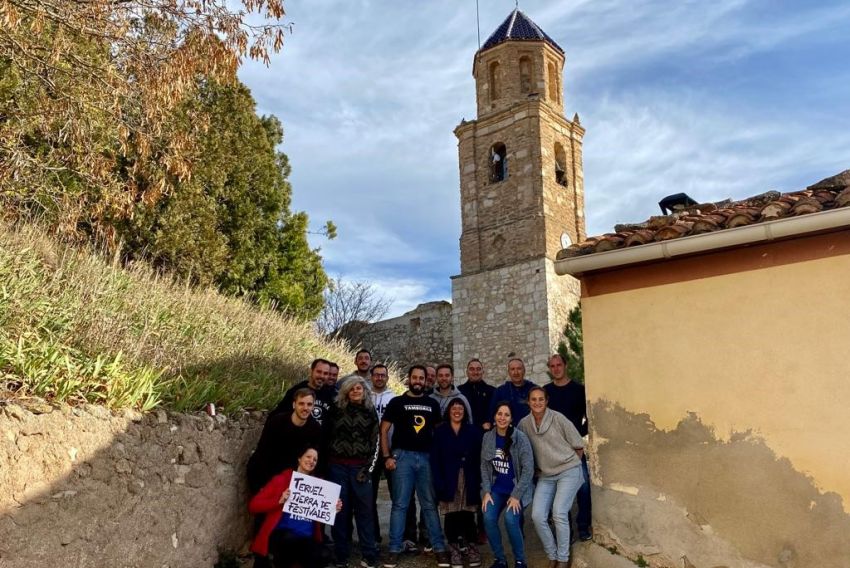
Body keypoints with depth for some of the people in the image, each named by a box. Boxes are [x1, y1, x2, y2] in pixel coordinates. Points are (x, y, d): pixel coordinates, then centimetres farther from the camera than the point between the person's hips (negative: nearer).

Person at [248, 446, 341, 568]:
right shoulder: (281, 480, 5)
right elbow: (253, 505, 1)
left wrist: (333, 510, 3)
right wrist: (279, 501, -12)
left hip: (307, 539, 2)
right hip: (281, 534, -2)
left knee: (323, 557, -32)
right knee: (290, 538, -40)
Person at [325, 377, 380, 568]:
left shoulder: (370, 413, 7)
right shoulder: (336, 410, 5)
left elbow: (375, 443, 6)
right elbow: (326, 437, 8)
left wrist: (368, 468, -3)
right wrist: (326, 463, 4)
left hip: (360, 466, 0)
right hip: (338, 466, 0)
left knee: (365, 509, 0)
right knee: (340, 509, 4)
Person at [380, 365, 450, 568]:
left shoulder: (433, 404, 11)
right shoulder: (397, 402, 3)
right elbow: (384, 430, 1)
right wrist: (387, 456, -7)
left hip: (426, 457, 2)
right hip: (403, 456, -2)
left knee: (430, 504, 7)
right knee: (400, 504, 1)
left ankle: (439, 548, 13)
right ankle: (394, 550, 9)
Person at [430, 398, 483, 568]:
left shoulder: (473, 431, 8)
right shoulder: (440, 431, 6)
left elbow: (478, 457, 4)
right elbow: (435, 459, 1)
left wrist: (478, 481, -6)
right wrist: (439, 483, -10)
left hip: (469, 480, 0)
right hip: (449, 481, 0)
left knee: (468, 514, -1)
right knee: (451, 515, 0)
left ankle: (470, 546, 14)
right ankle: (454, 549, 12)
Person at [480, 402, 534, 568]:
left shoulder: (520, 438, -15)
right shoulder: (487, 437, -3)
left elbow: (528, 469, -14)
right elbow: (484, 466, 3)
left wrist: (516, 495, -17)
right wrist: (486, 491, -6)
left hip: (517, 489, -3)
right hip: (497, 489, 4)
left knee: (510, 520, -24)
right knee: (488, 519, -18)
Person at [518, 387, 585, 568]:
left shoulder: (558, 418, -10)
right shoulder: (524, 424, -1)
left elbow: (579, 446, -1)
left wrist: (570, 463, 6)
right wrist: (538, 468, 7)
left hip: (568, 472, -3)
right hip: (545, 476, 4)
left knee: (559, 513, -17)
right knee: (537, 516, -9)